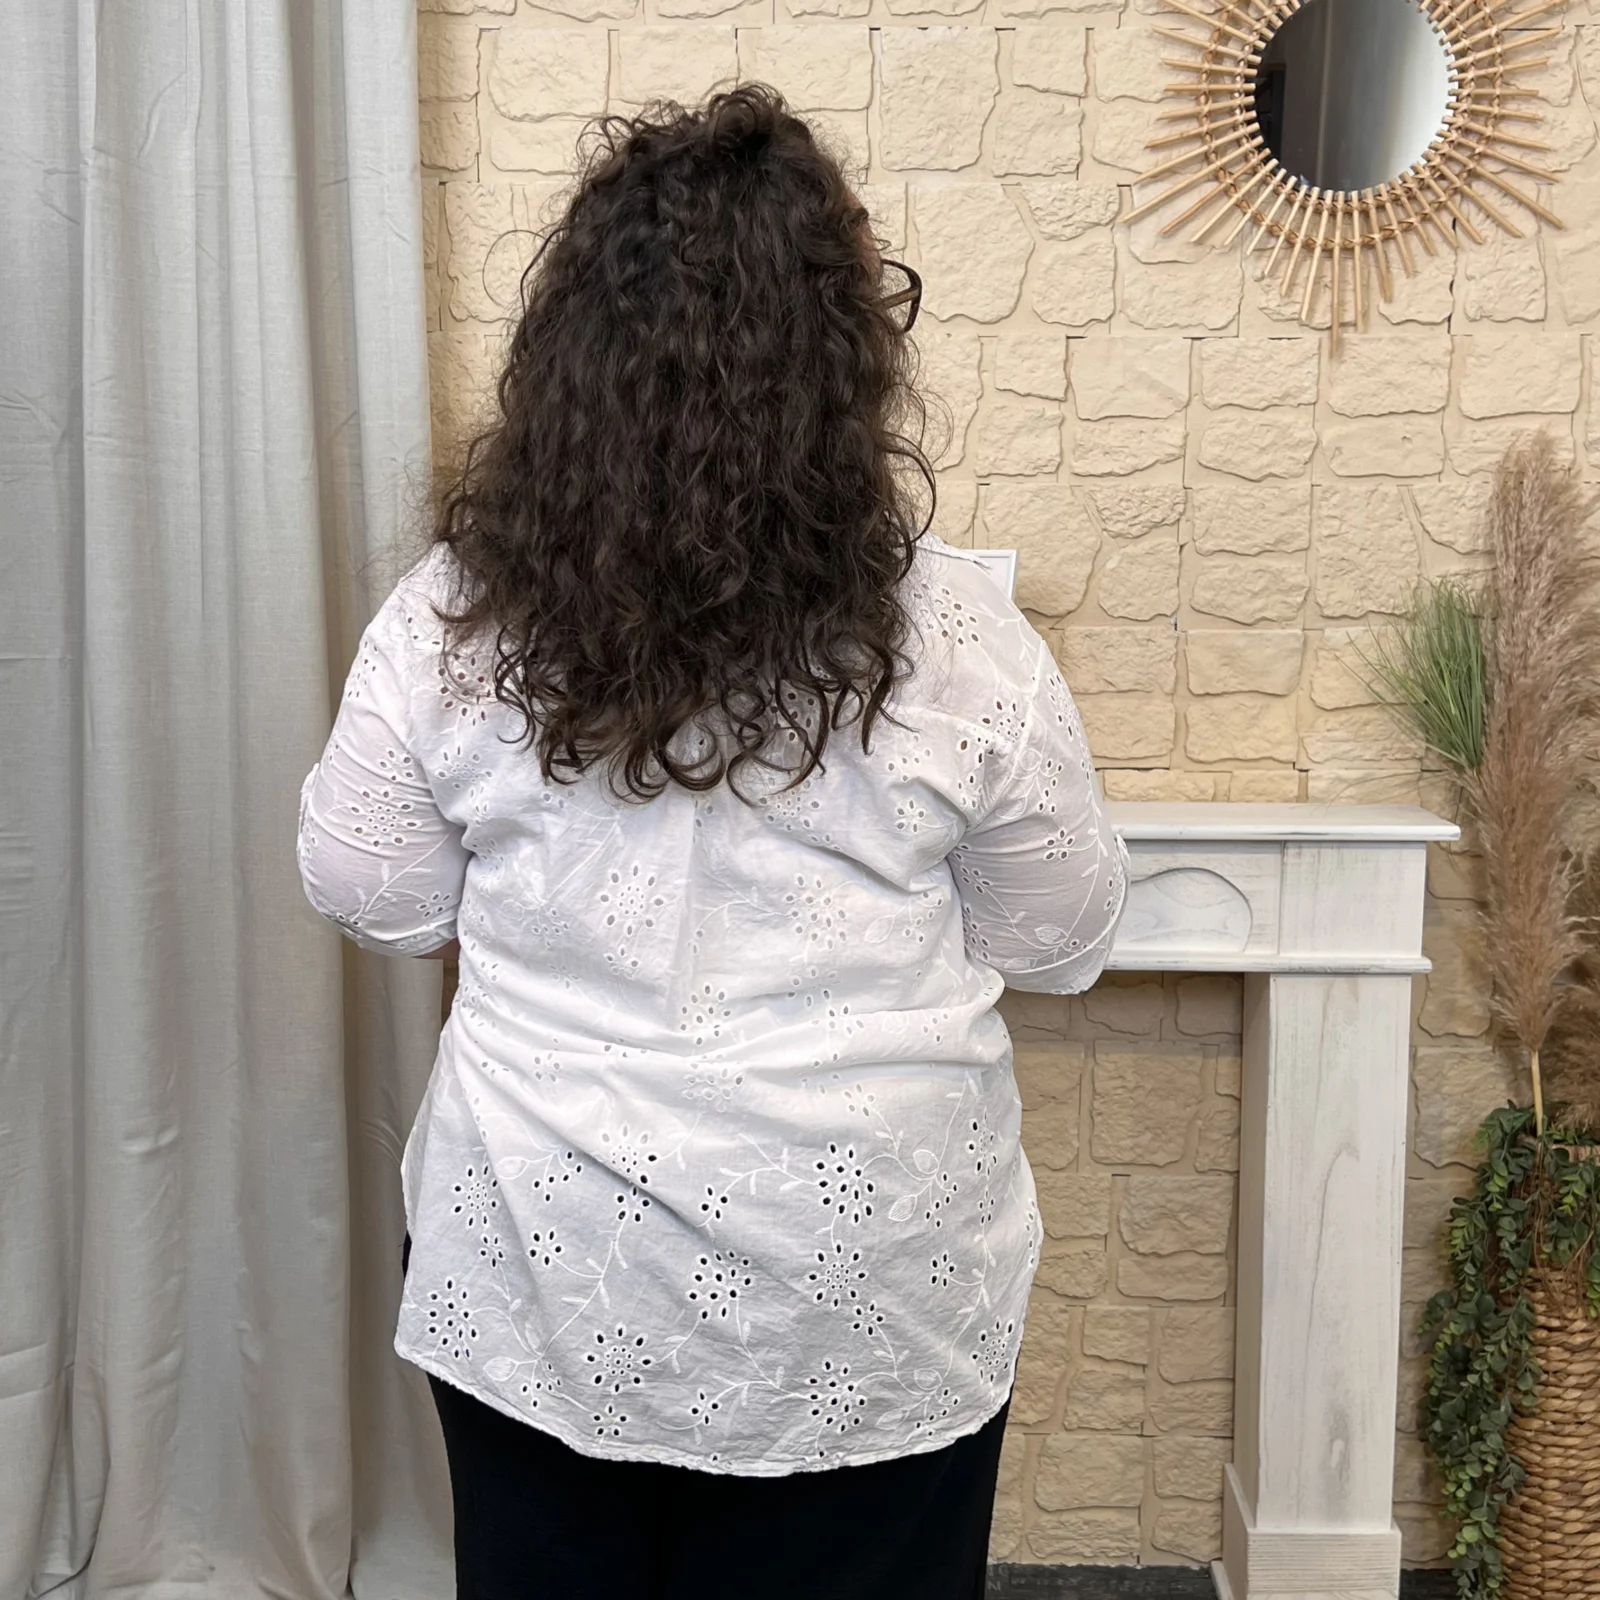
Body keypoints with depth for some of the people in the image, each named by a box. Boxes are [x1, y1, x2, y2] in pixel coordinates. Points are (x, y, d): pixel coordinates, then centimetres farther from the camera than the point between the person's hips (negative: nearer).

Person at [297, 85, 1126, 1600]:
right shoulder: (954, 639, -17)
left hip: (540, 1277, 2)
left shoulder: (449, 620, -13)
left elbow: (373, 900, 1)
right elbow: (1059, 941, -3)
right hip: (862, 1300, -1)